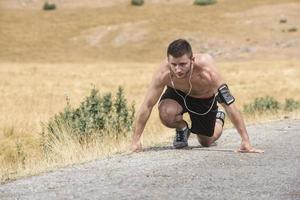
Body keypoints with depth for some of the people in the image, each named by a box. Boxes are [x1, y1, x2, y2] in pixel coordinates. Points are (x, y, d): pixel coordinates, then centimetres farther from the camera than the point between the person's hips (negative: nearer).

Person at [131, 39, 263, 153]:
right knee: (166, 113, -33)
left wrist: (245, 141, -42)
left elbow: (229, 105, -40)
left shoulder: (207, 72, -43)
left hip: (205, 99, 0)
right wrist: (136, 141, -33)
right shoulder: (164, 73, -39)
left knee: (206, 142, 12)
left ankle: (218, 119, 48)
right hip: (177, 93, 1)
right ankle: (182, 129, 5)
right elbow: (147, 105, -30)